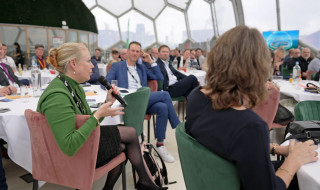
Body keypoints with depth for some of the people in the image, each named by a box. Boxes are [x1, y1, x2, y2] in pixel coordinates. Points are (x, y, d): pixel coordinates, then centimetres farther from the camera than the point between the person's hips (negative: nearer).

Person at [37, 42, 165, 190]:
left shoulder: (74, 87, 2)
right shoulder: (57, 96, -29)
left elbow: (88, 122, 8)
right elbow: (68, 147, -34)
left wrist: (107, 102, -6)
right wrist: (98, 115, -31)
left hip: (81, 141, 9)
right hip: (73, 156, -9)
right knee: (131, 133, -2)